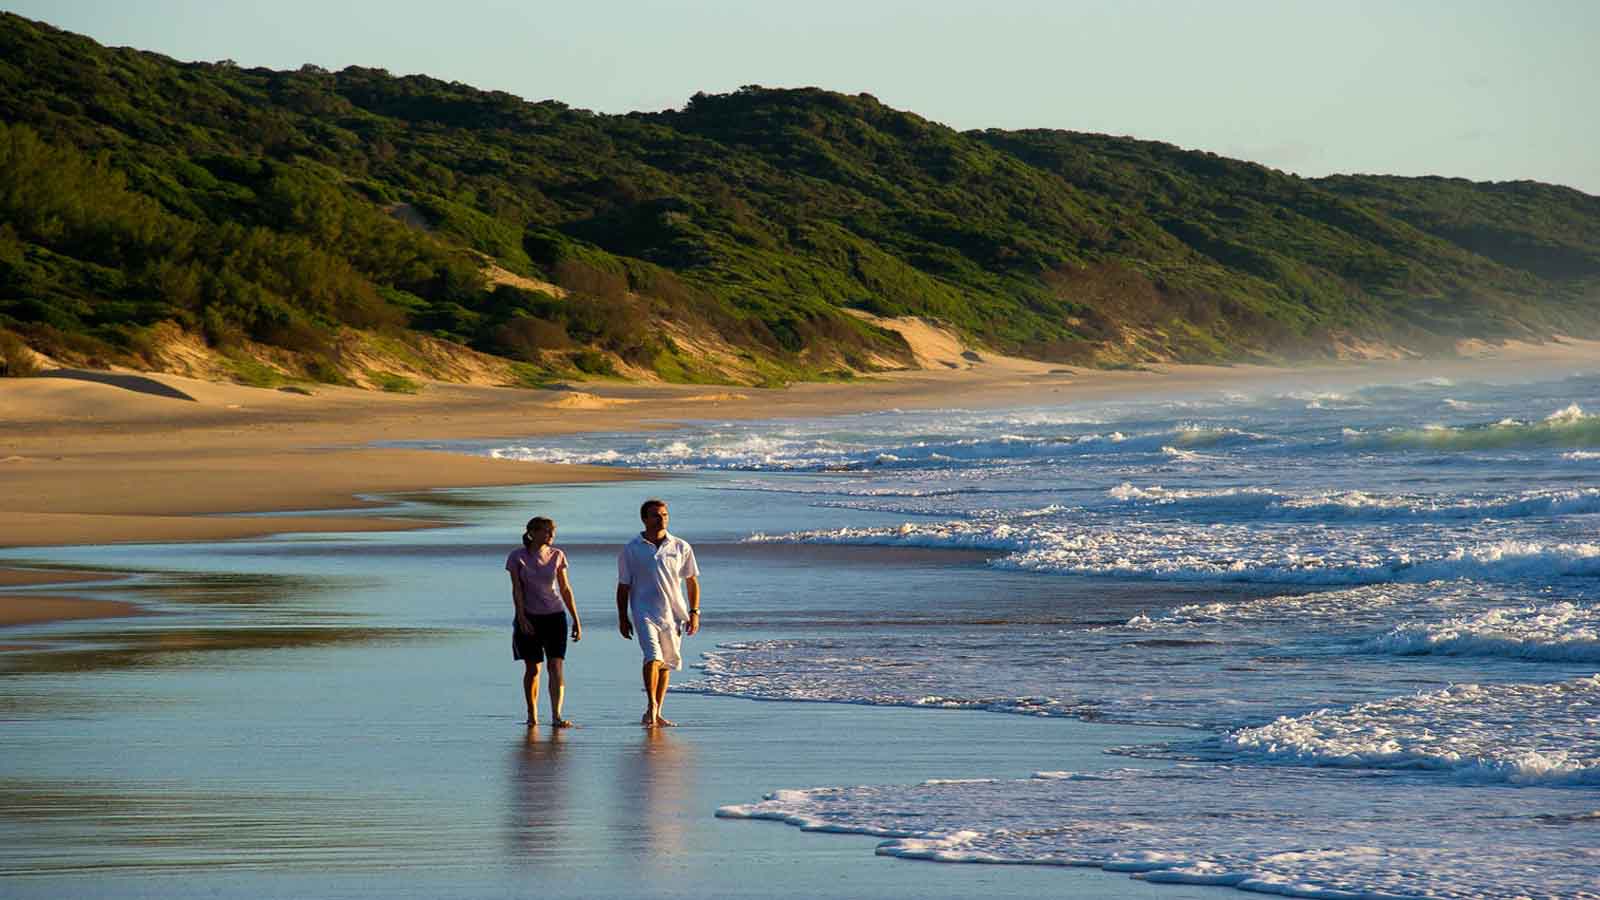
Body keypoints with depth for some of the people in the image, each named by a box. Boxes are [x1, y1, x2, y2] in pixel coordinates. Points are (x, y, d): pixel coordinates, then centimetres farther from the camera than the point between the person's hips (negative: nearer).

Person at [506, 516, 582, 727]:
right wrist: (521, 617, -16)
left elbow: (565, 589, 9)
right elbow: (517, 589, -5)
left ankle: (556, 716, -17)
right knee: (532, 668, 5)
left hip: (555, 616, 1)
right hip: (529, 617, -1)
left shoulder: (557, 556, 5)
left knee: (556, 665, -11)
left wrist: (576, 620, 8)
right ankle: (532, 715, 19)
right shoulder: (517, 557, -2)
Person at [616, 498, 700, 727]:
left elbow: (692, 582, 11)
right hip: (645, 612, -3)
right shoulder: (631, 550, 2)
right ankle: (651, 707, -19)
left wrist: (694, 612, 4)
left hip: (673, 613, 3)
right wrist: (623, 618, 3)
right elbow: (623, 587, 7)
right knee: (653, 657, -21)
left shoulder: (681, 548, 6)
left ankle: (656, 714, 17)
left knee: (666, 664, 7)